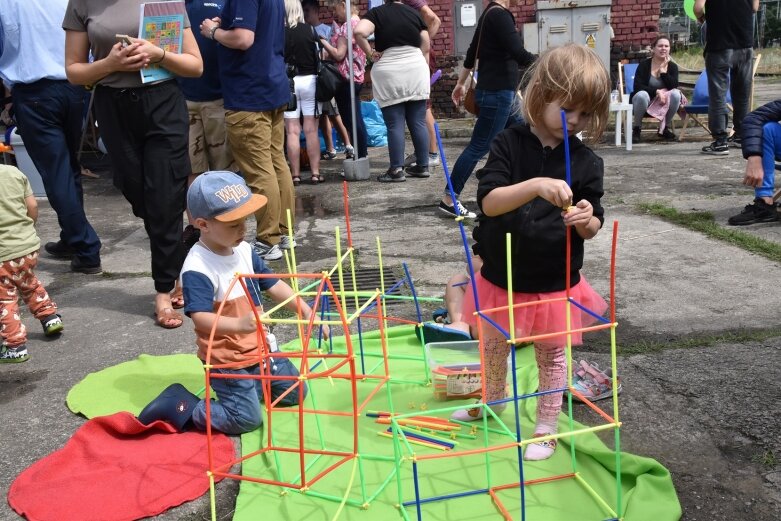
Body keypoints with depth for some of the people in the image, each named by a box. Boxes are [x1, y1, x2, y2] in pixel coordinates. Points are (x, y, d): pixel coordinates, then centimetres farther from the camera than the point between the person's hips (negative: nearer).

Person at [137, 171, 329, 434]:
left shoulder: (244, 250, 0)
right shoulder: (197, 269, -26)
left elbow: (274, 286, 6)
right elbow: (201, 317, -34)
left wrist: (308, 313, -1)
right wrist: (239, 324, -49)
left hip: (260, 348, 8)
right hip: (226, 359, -8)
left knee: (296, 393, 14)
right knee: (246, 419, -7)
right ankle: (180, 406, 6)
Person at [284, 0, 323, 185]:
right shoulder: (310, 30, -2)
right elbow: (321, 56, 3)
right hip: (309, 81, 1)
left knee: (292, 131, 2)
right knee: (311, 130, 5)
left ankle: (295, 175, 4)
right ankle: (315, 173, 6)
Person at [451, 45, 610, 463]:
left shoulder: (586, 162, -7)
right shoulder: (509, 145, -11)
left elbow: (591, 228, -1)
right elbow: (489, 202, -24)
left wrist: (586, 221, -25)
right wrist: (537, 186, -39)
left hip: (555, 283, 0)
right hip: (502, 276, 1)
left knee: (552, 356, 14)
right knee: (493, 347, 22)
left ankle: (546, 426, 35)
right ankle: (491, 400, 49)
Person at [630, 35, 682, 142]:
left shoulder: (672, 66, 1)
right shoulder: (644, 65, -7)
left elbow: (674, 86, -13)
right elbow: (638, 86, -16)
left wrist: (663, 71, -17)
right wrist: (656, 92, -26)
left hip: (663, 103, 3)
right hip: (645, 101, -3)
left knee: (676, 94, -27)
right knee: (642, 95, -37)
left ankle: (665, 127, -7)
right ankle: (636, 128, -16)